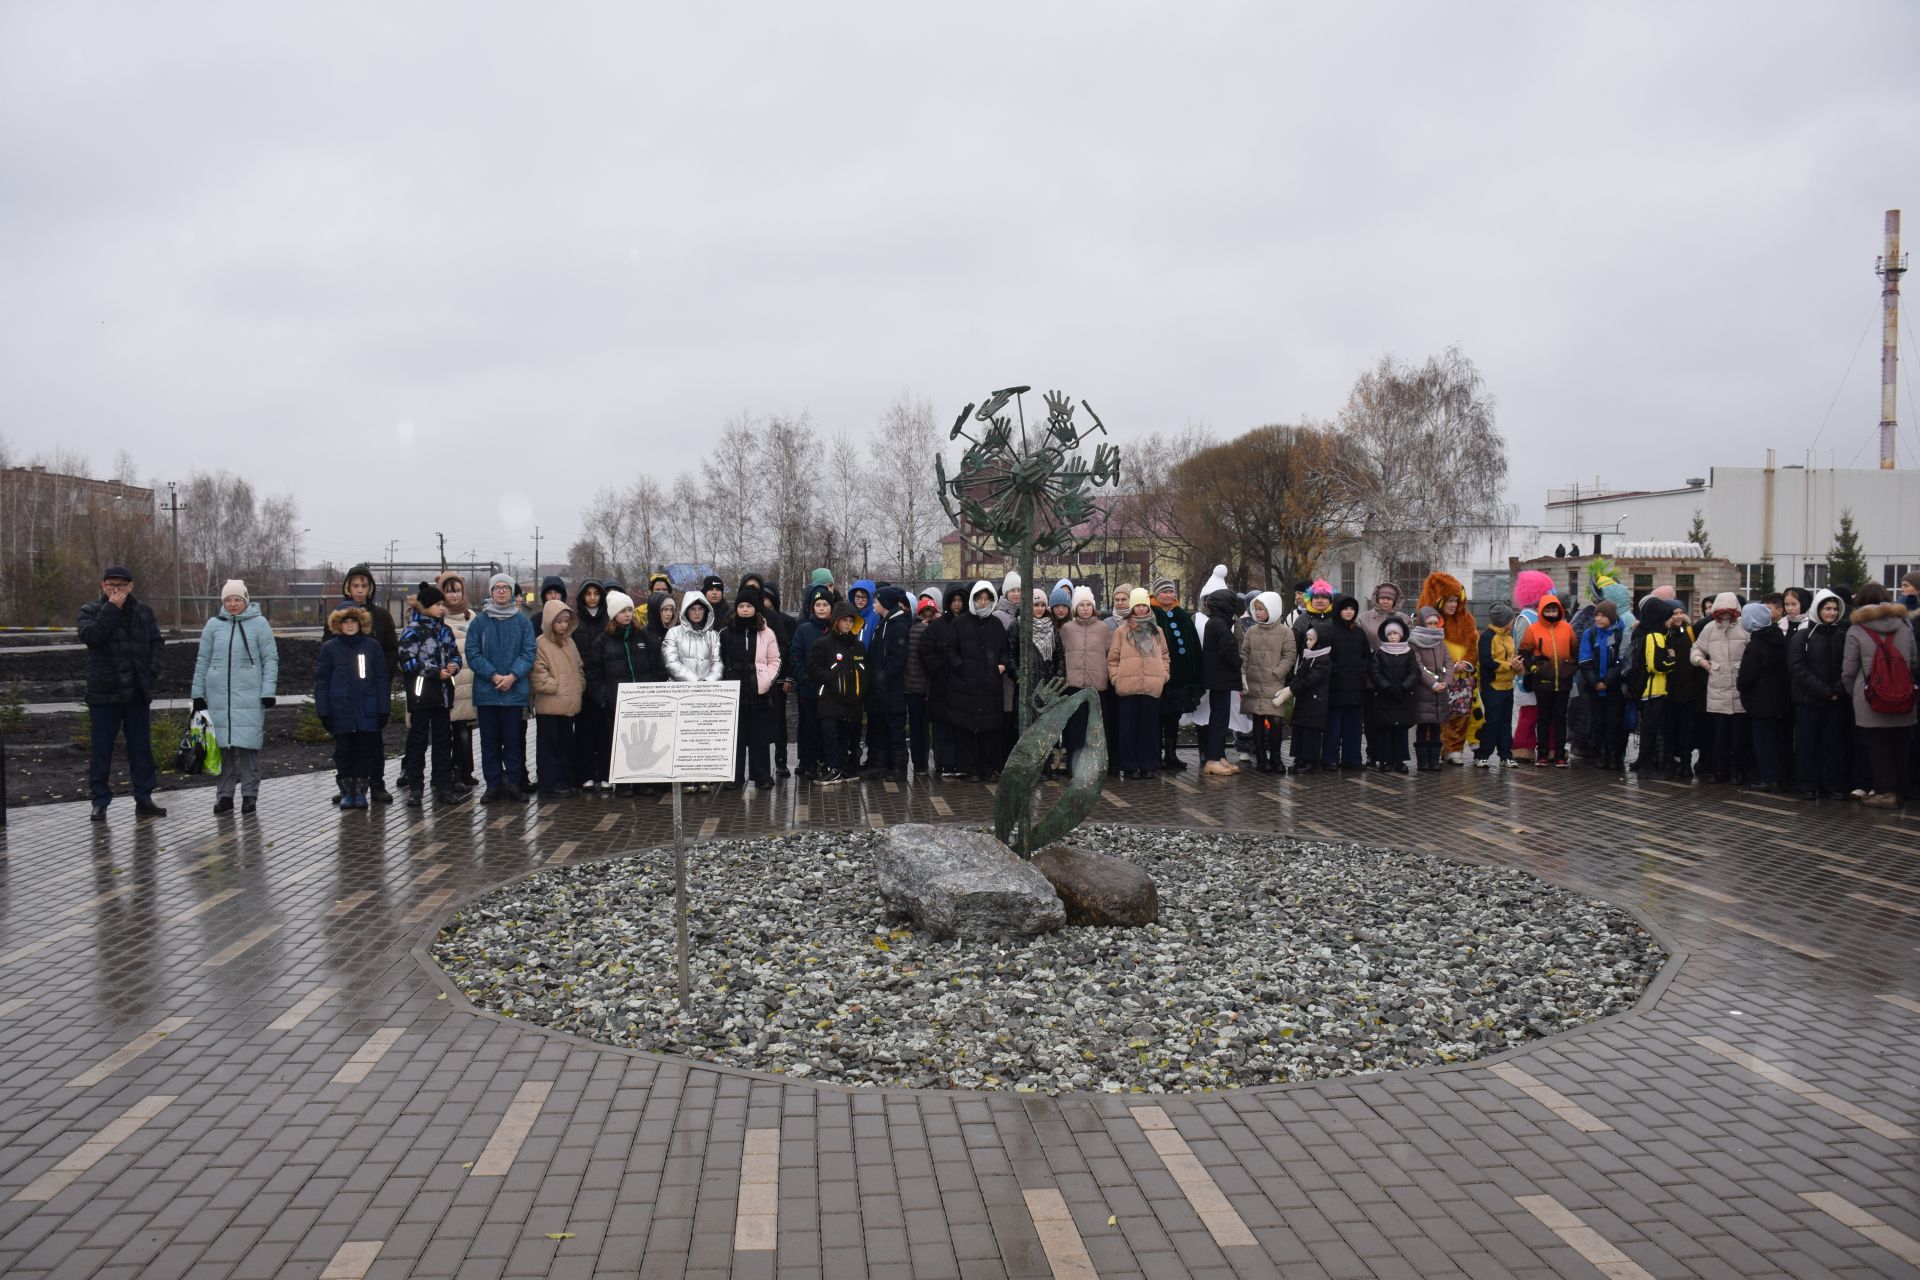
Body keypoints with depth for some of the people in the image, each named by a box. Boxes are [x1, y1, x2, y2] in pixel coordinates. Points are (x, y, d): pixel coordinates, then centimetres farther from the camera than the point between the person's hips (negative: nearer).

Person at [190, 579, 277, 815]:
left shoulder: (259, 624, 2)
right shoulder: (213, 624, 9)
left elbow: (271, 659, 2)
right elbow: (202, 660, 13)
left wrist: (268, 690, -6)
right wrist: (198, 693, 10)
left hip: (249, 696, -2)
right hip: (219, 696, 2)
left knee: (248, 745, -4)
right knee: (224, 746, 3)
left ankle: (249, 795, 4)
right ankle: (224, 795, 11)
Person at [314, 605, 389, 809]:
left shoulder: (372, 646, 3)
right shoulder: (329, 649, 3)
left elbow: (382, 679, 4)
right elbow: (321, 681, 2)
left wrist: (384, 709, -2)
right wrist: (323, 712, -4)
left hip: (367, 712, 0)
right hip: (341, 712, 0)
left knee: (366, 751, 4)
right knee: (343, 752, 6)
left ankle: (361, 791, 14)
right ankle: (346, 792, 15)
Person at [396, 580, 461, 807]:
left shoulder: (445, 630, 12)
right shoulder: (412, 631, -6)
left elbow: (455, 655, 18)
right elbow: (408, 661, -13)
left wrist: (454, 665, -6)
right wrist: (437, 672, -18)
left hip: (443, 693, 6)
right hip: (421, 692, -6)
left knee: (443, 739, 8)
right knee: (418, 741, 1)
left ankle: (443, 786, 14)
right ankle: (414, 788, 7)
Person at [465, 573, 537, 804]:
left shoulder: (522, 621, 4)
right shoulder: (479, 622, 4)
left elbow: (528, 653, 0)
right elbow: (472, 653, -1)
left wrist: (512, 676, -14)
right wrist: (493, 676, -13)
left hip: (515, 691, 0)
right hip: (486, 691, 1)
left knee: (514, 739, 2)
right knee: (489, 741, 5)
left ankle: (513, 783, 10)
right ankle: (493, 785, 12)